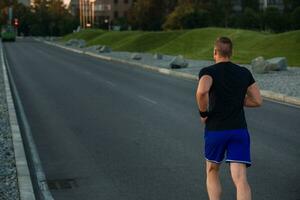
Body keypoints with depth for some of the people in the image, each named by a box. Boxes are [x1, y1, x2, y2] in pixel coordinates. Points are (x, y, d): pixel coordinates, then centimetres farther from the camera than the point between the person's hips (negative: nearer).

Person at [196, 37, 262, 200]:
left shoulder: (208, 71, -5)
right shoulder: (245, 73, 8)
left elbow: (202, 91, -28)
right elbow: (258, 101, 12)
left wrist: (203, 113, -10)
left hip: (215, 130, -2)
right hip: (239, 131, 2)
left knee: (212, 173, 22)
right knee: (240, 180, -6)